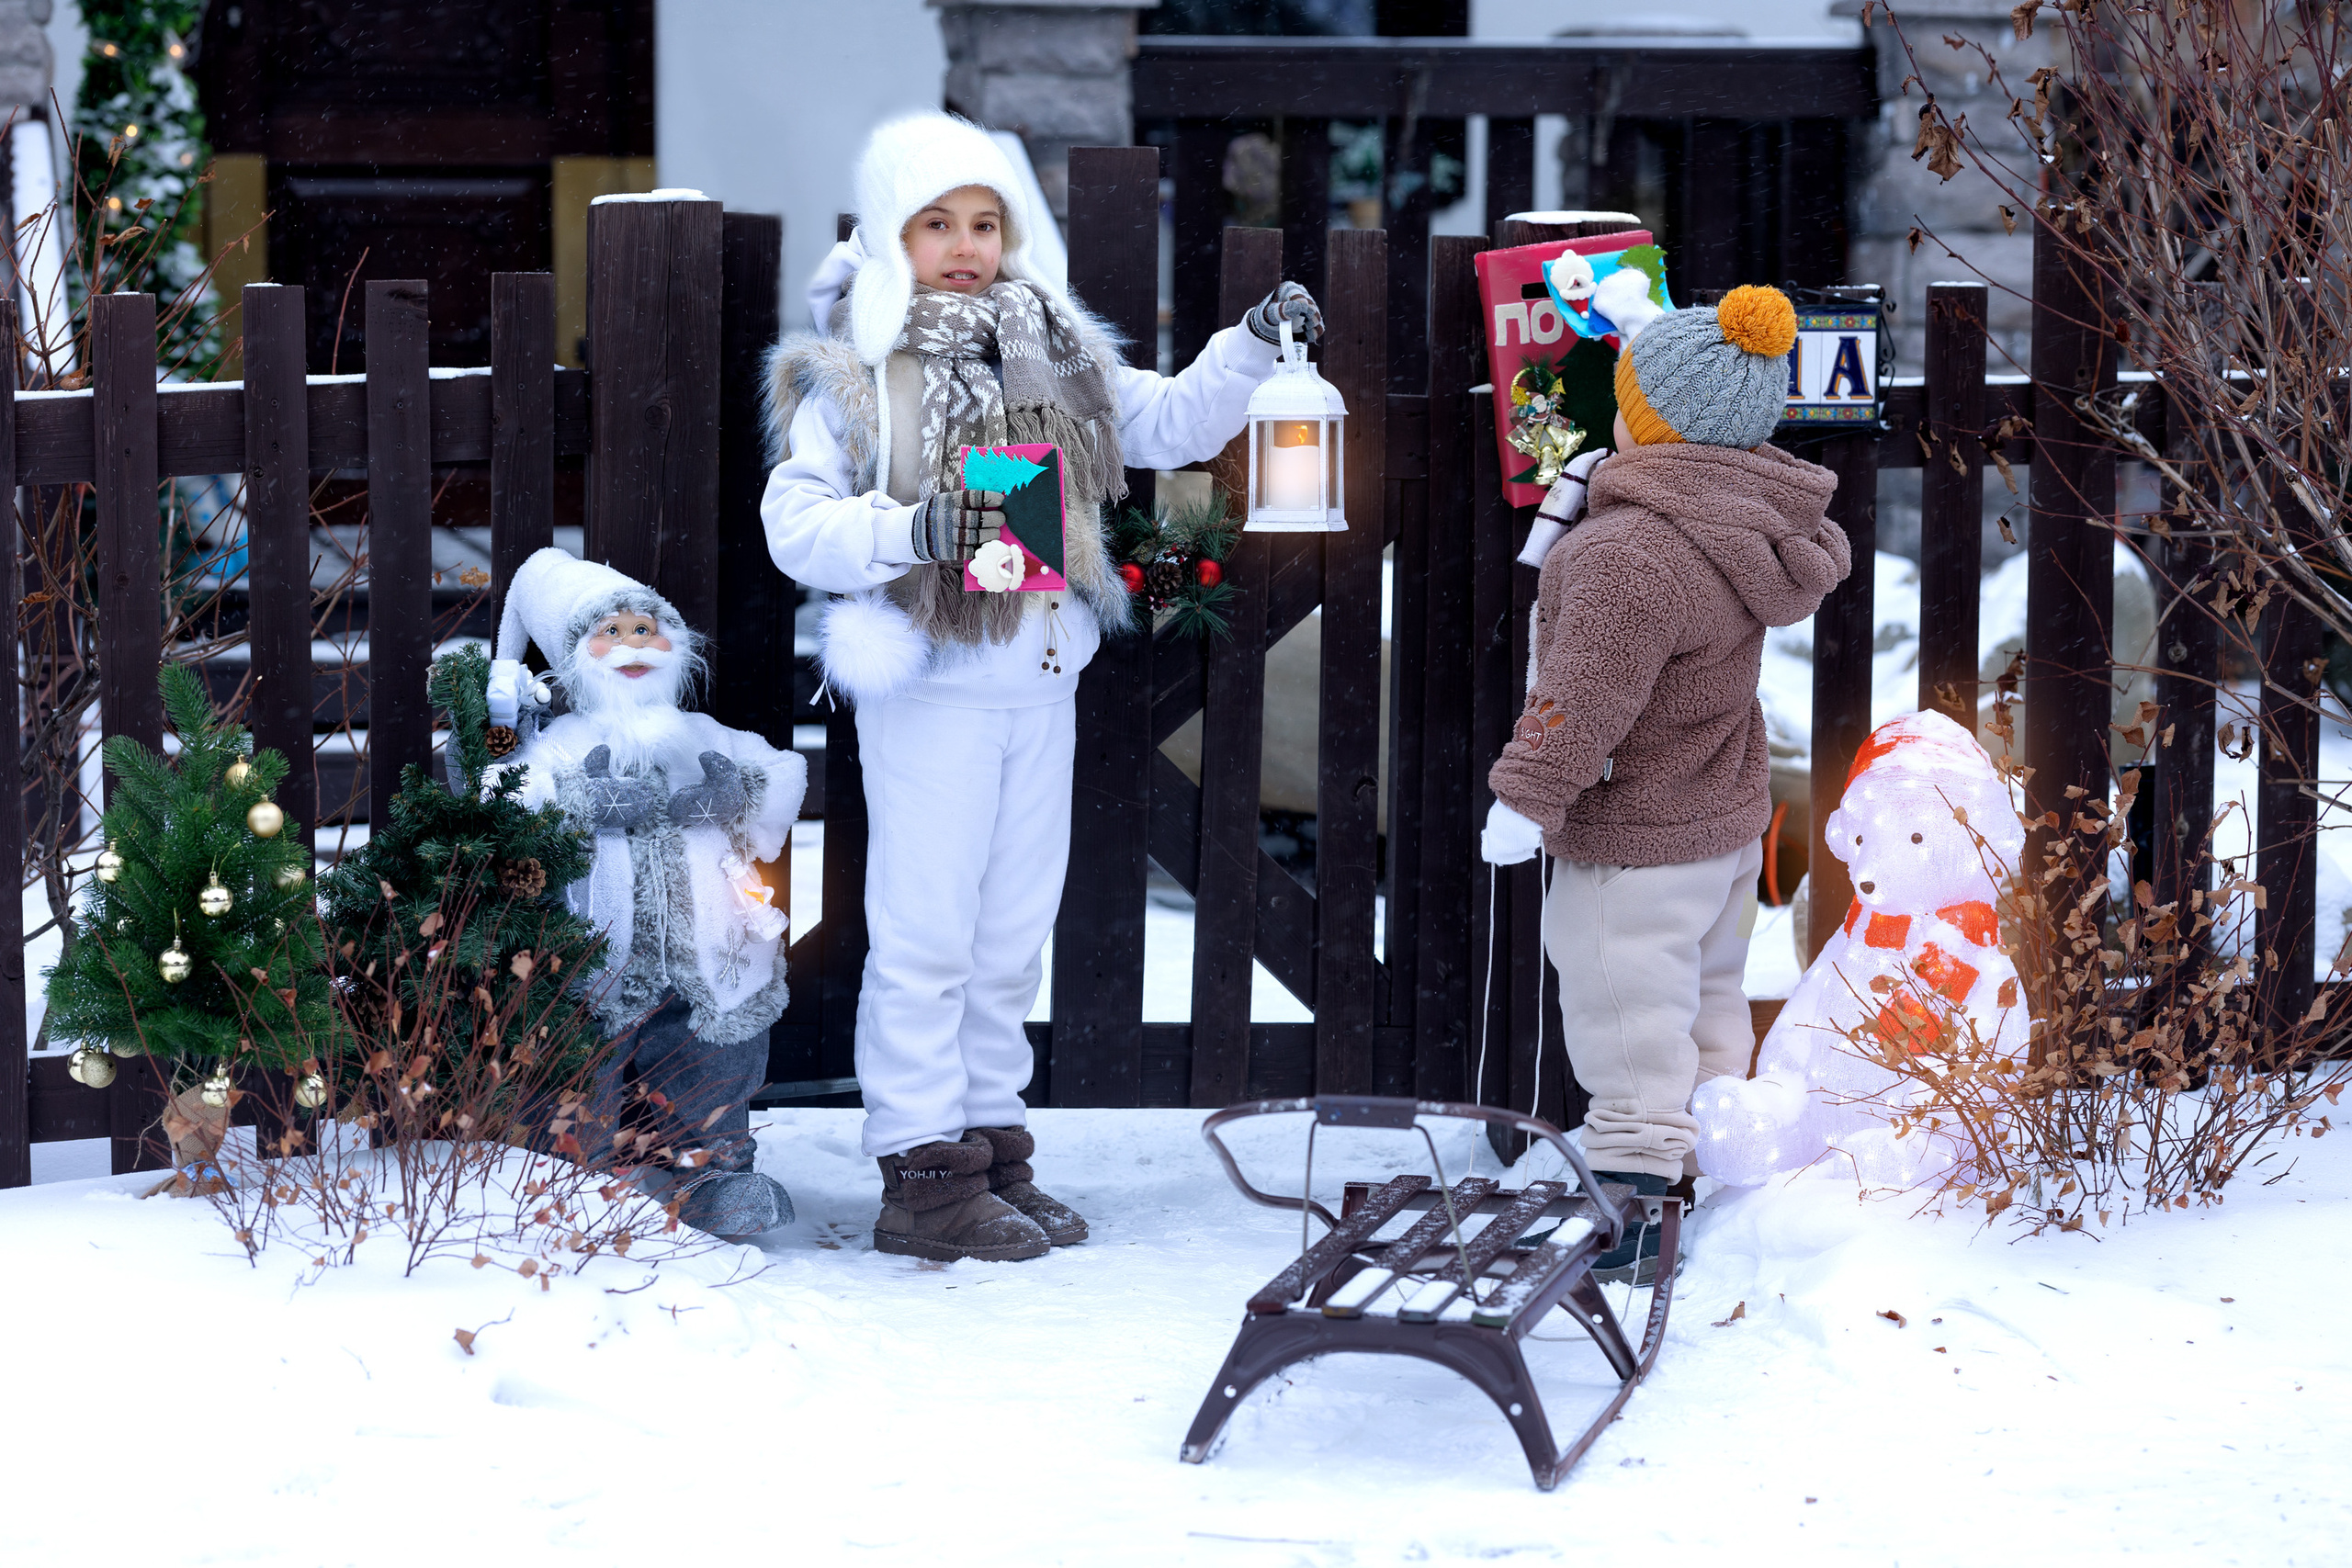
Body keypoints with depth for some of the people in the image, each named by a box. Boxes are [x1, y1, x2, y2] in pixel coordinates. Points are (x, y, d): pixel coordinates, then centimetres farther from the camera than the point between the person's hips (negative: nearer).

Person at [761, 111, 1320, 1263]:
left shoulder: (1054, 353, 12)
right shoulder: (852, 377, -5)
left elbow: (1171, 424, 19)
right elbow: (795, 524, -12)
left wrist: (1253, 347, 5)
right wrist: (910, 532, -28)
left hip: (1040, 684, 6)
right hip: (929, 689, -6)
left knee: (1012, 938, 12)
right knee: (927, 938, -5)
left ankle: (991, 1148, 22)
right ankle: (923, 1176, 0)